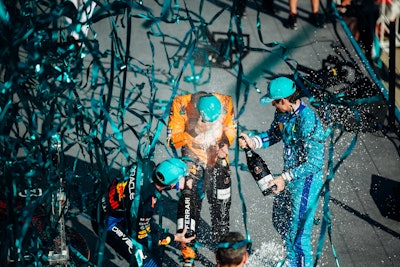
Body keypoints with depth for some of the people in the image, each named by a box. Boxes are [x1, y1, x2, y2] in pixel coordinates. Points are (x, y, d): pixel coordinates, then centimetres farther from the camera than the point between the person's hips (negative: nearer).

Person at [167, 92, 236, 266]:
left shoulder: (225, 103, -19)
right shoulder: (182, 104, -24)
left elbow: (230, 129, 0)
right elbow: (173, 139, -19)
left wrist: (225, 144, -20)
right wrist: (194, 129, -36)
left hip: (217, 159, 2)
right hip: (192, 160, -2)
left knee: (221, 206, 10)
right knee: (191, 207, -2)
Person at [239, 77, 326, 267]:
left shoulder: (308, 121, -30)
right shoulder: (283, 113, -3)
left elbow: (314, 163, -28)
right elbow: (273, 135, 16)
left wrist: (285, 178, -27)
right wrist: (252, 141, -2)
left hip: (306, 180, -10)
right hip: (289, 175, 10)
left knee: (298, 233, -5)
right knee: (280, 220, 27)